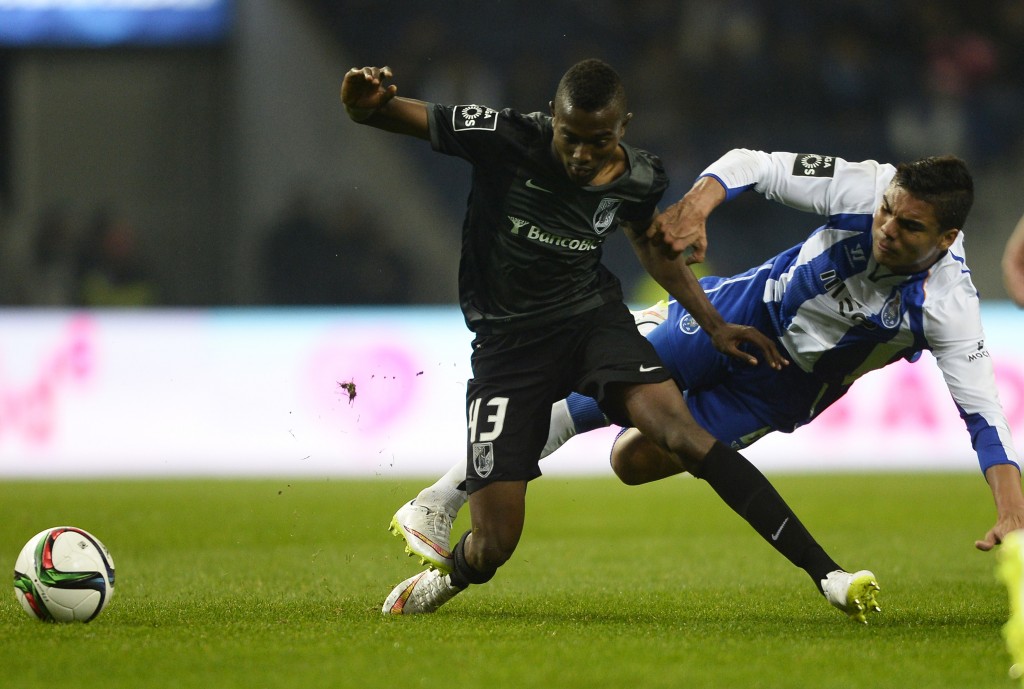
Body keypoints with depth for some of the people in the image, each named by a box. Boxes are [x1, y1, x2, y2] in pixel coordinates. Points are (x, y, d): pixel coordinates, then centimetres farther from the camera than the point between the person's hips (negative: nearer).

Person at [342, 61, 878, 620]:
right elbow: (388, 116, -15)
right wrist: (365, 102, -39)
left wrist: (714, 325, 13)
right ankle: (453, 575, 32)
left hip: (592, 317, 2)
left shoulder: (638, 180, -6)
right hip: (507, 338, -2)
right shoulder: (503, 137, -18)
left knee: (683, 435, -25)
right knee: (491, 547, -9)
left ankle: (826, 573, -26)